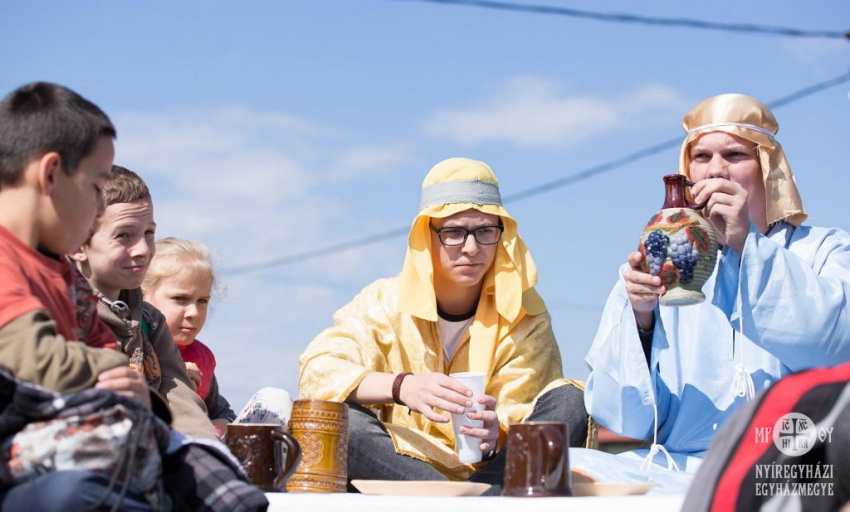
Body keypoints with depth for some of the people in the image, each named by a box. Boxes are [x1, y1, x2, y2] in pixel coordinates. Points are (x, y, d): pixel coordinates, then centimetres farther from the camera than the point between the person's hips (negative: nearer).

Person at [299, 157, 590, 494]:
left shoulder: (524, 315, 2)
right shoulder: (386, 302, 0)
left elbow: (518, 423, -6)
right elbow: (316, 369, -16)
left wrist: (494, 437, -32)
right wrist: (400, 386, -34)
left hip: (487, 470, 1)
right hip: (398, 471, -1)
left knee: (569, 401, -20)